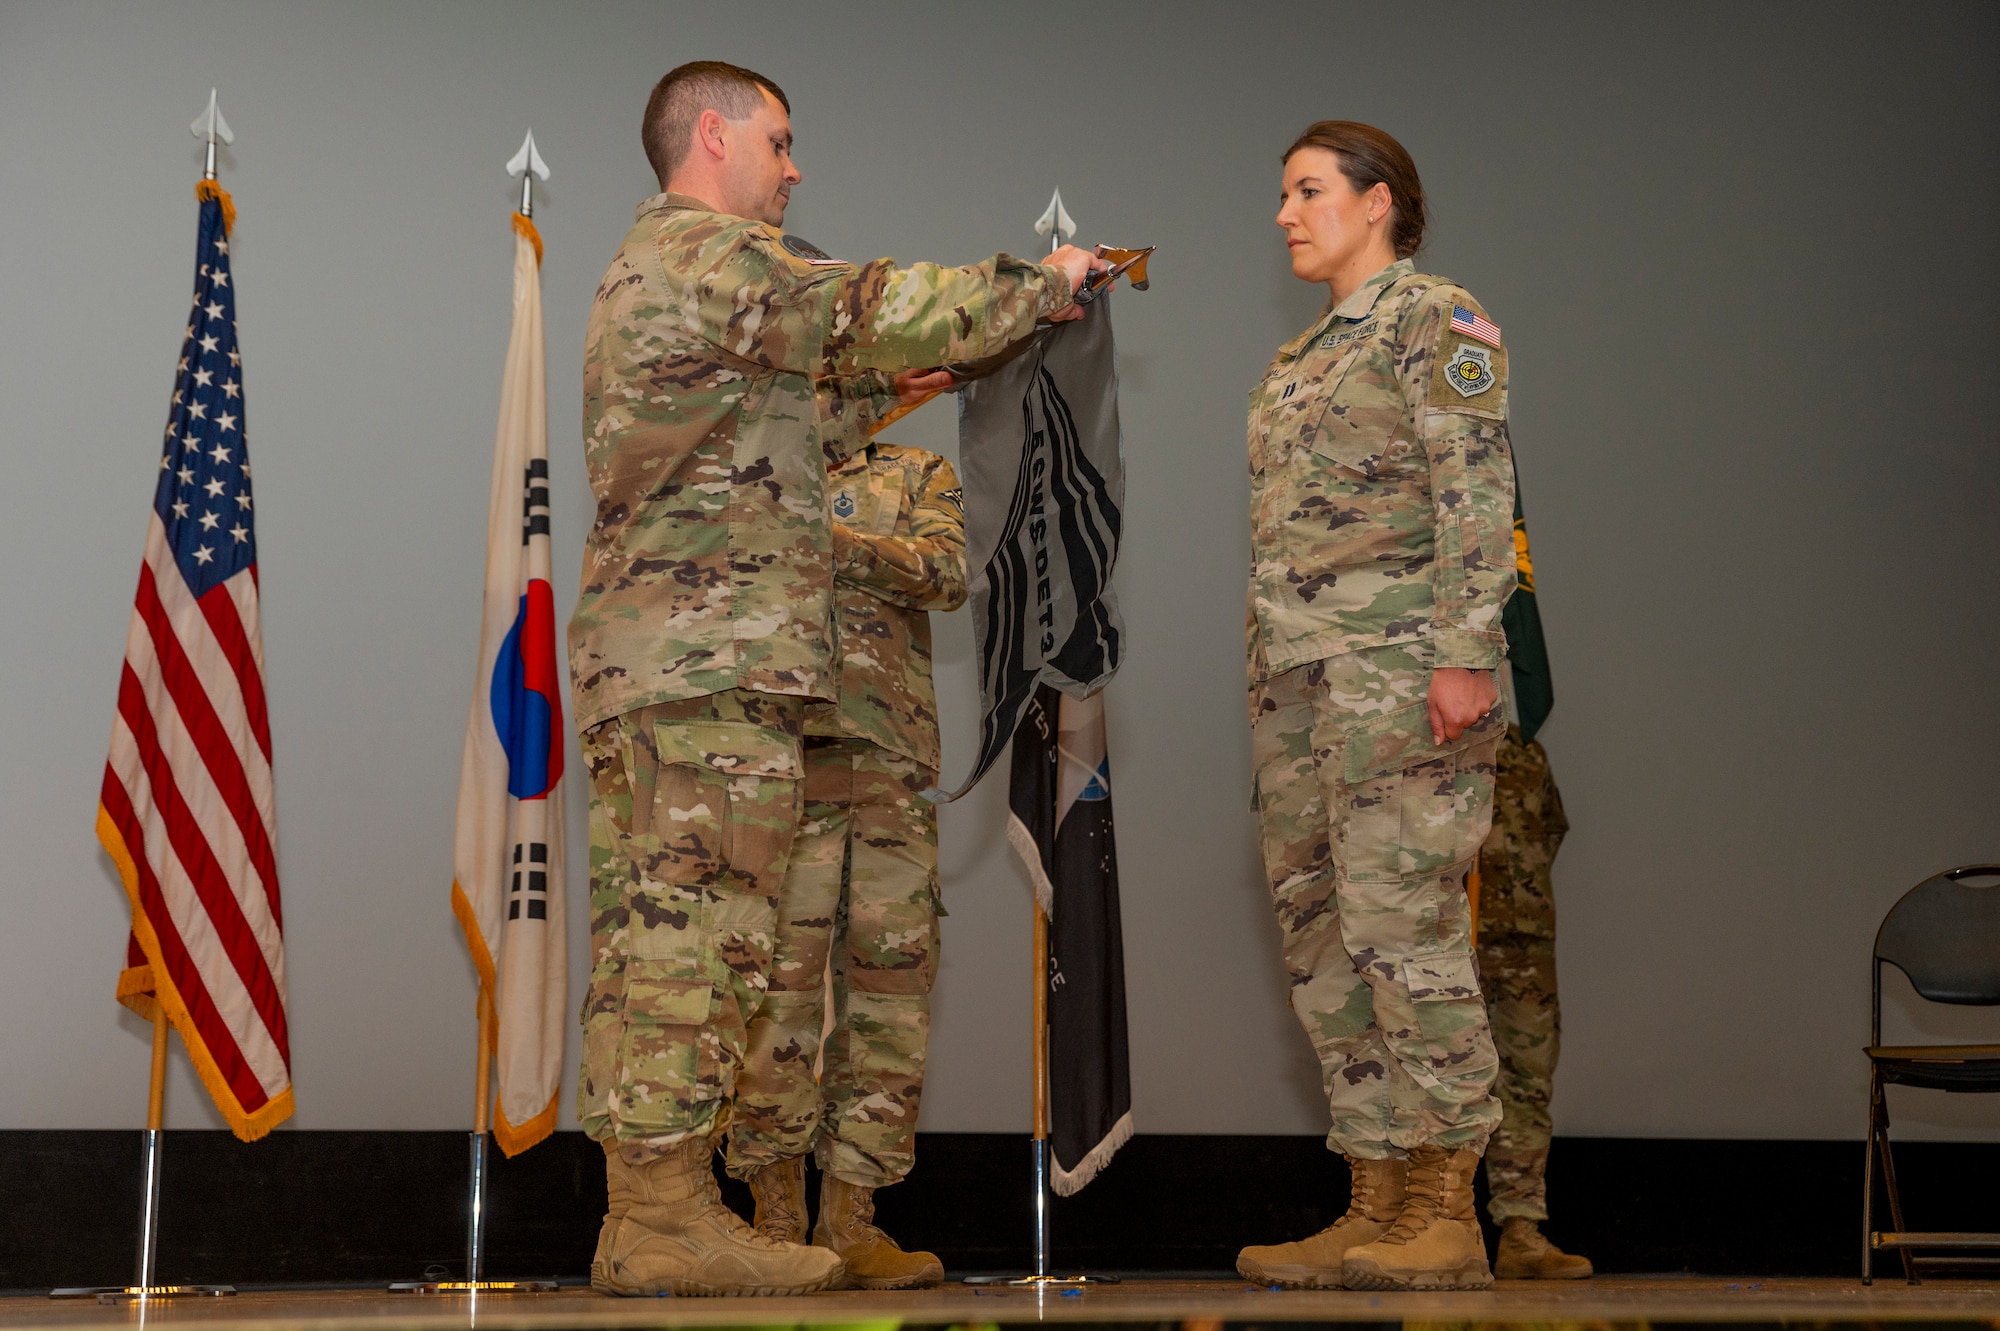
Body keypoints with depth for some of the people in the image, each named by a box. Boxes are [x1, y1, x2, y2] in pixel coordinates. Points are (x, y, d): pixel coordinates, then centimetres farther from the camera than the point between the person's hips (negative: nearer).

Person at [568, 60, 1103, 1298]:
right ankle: (670, 1215, -12)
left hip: (636, 651, 10)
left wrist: (869, 399, 24)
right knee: (699, 925, -11)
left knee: (650, 932, 7)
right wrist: (1044, 282, 3)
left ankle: (639, 1213, 8)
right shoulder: (709, 254, -5)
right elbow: (888, 306, -11)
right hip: (715, 651, -10)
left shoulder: (639, 271, 27)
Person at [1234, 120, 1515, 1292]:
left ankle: (1448, 1217, -7)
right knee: (1321, 931, 5)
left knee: (1399, 922, -12)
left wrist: (1464, 654, -20)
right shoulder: (1303, 356, 23)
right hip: (1301, 668, 9)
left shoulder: (1435, 318, -2)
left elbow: (1478, 497, -12)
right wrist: (1272, 685, 18)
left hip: (1396, 656, -9)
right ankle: (1376, 1210, 9)